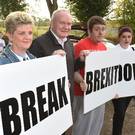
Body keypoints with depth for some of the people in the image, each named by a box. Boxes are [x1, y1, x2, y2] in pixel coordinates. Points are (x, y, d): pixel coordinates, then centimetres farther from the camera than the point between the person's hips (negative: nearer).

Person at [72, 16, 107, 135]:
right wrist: (82, 82, -33)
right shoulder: (81, 46, -16)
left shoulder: (103, 47, 7)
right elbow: (75, 71, -16)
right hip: (84, 94, -7)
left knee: (97, 125, 20)